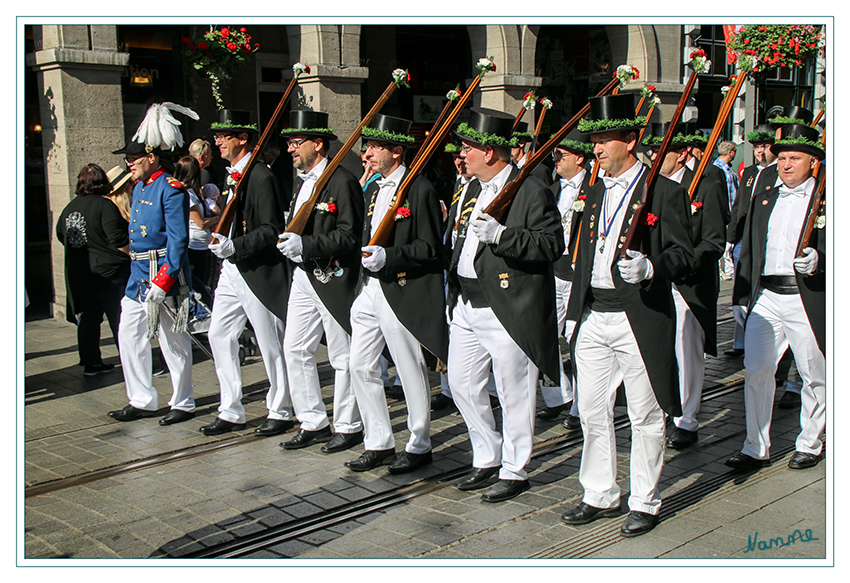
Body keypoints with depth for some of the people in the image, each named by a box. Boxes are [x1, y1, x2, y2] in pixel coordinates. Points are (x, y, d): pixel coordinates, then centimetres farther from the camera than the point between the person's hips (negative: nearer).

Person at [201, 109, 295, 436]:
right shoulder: (231, 175, 13)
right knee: (220, 336, 8)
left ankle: (280, 412, 16)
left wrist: (234, 246, -26)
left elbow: (271, 231, -19)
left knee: (271, 345, 2)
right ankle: (231, 413, 17)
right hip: (231, 271, 9)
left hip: (259, 272, -9)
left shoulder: (260, 176, -15)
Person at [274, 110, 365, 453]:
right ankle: (314, 423, 19)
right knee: (295, 349, 9)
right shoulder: (301, 182, 15)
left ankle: (348, 426, 15)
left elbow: (350, 236, -19)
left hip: (334, 279, -9)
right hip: (303, 277, 9)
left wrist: (306, 245, -24)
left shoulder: (342, 182, -13)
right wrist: (288, 239, 6)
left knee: (343, 357, 2)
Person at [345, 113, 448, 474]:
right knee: (361, 366, 8)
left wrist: (387, 256, -23)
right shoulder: (373, 191, 15)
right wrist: (366, 257, 5)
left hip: (403, 293, -8)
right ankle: (379, 444, 20)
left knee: (411, 372, 3)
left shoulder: (420, 190, -10)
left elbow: (429, 249, -14)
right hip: (371, 291, 8)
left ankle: (419, 446, 18)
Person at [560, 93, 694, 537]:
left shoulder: (664, 192, -6)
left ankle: (644, 503, 18)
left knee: (645, 416, 4)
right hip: (593, 317, 7)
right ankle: (600, 496, 26)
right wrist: (576, 313, 18)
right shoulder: (595, 193, 14)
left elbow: (684, 254, -9)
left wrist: (649, 268, -29)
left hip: (639, 318, -6)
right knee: (592, 412, 12)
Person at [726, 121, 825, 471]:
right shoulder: (763, 198, 14)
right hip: (765, 297, 4)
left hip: (807, 298, -3)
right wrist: (743, 296, 13)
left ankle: (809, 444, 26)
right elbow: (748, 250, 17)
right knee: (755, 371, -1)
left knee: (814, 376, 8)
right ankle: (756, 448, 9)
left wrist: (818, 261, -25)